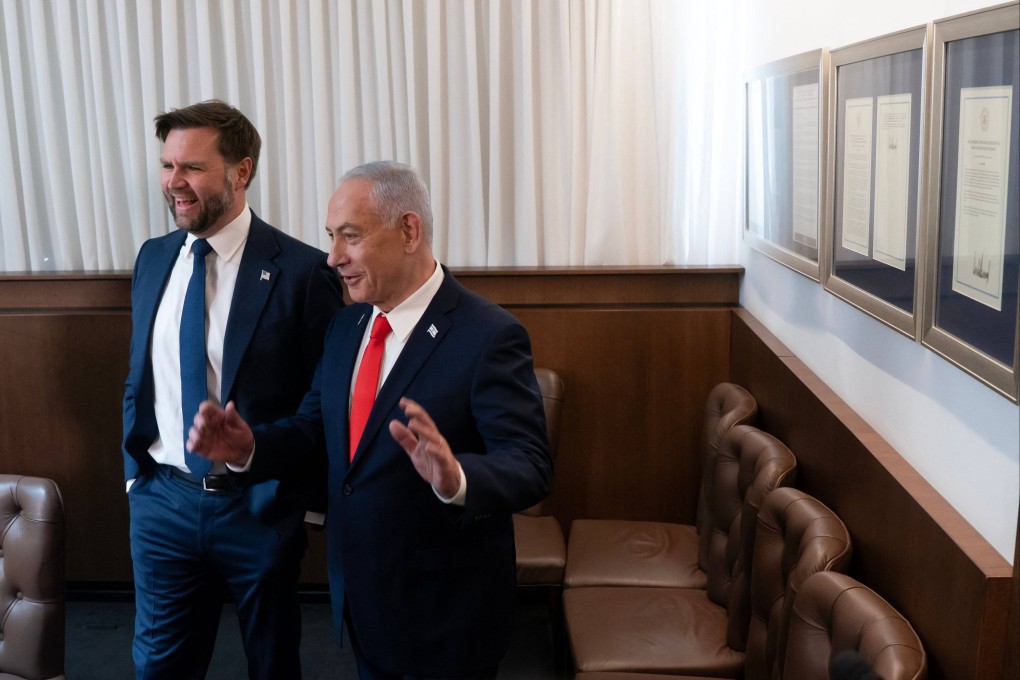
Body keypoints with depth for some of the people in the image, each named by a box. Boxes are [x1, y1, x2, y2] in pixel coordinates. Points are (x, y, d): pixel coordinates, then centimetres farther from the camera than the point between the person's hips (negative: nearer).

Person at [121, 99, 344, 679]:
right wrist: (136, 470, 9)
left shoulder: (301, 271, -15)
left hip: (258, 507, -4)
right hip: (162, 500, 4)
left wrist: (293, 496, -9)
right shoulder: (153, 259, 3)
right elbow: (139, 377, 13)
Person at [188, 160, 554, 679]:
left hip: (446, 612, -6)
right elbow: (316, 426, 8)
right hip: (359, 596, 7)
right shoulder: (345, 326, 4)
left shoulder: (489, 336, -19)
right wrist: (249, 447, -11)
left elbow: (529, 467, -24)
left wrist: (455, 478, -44)